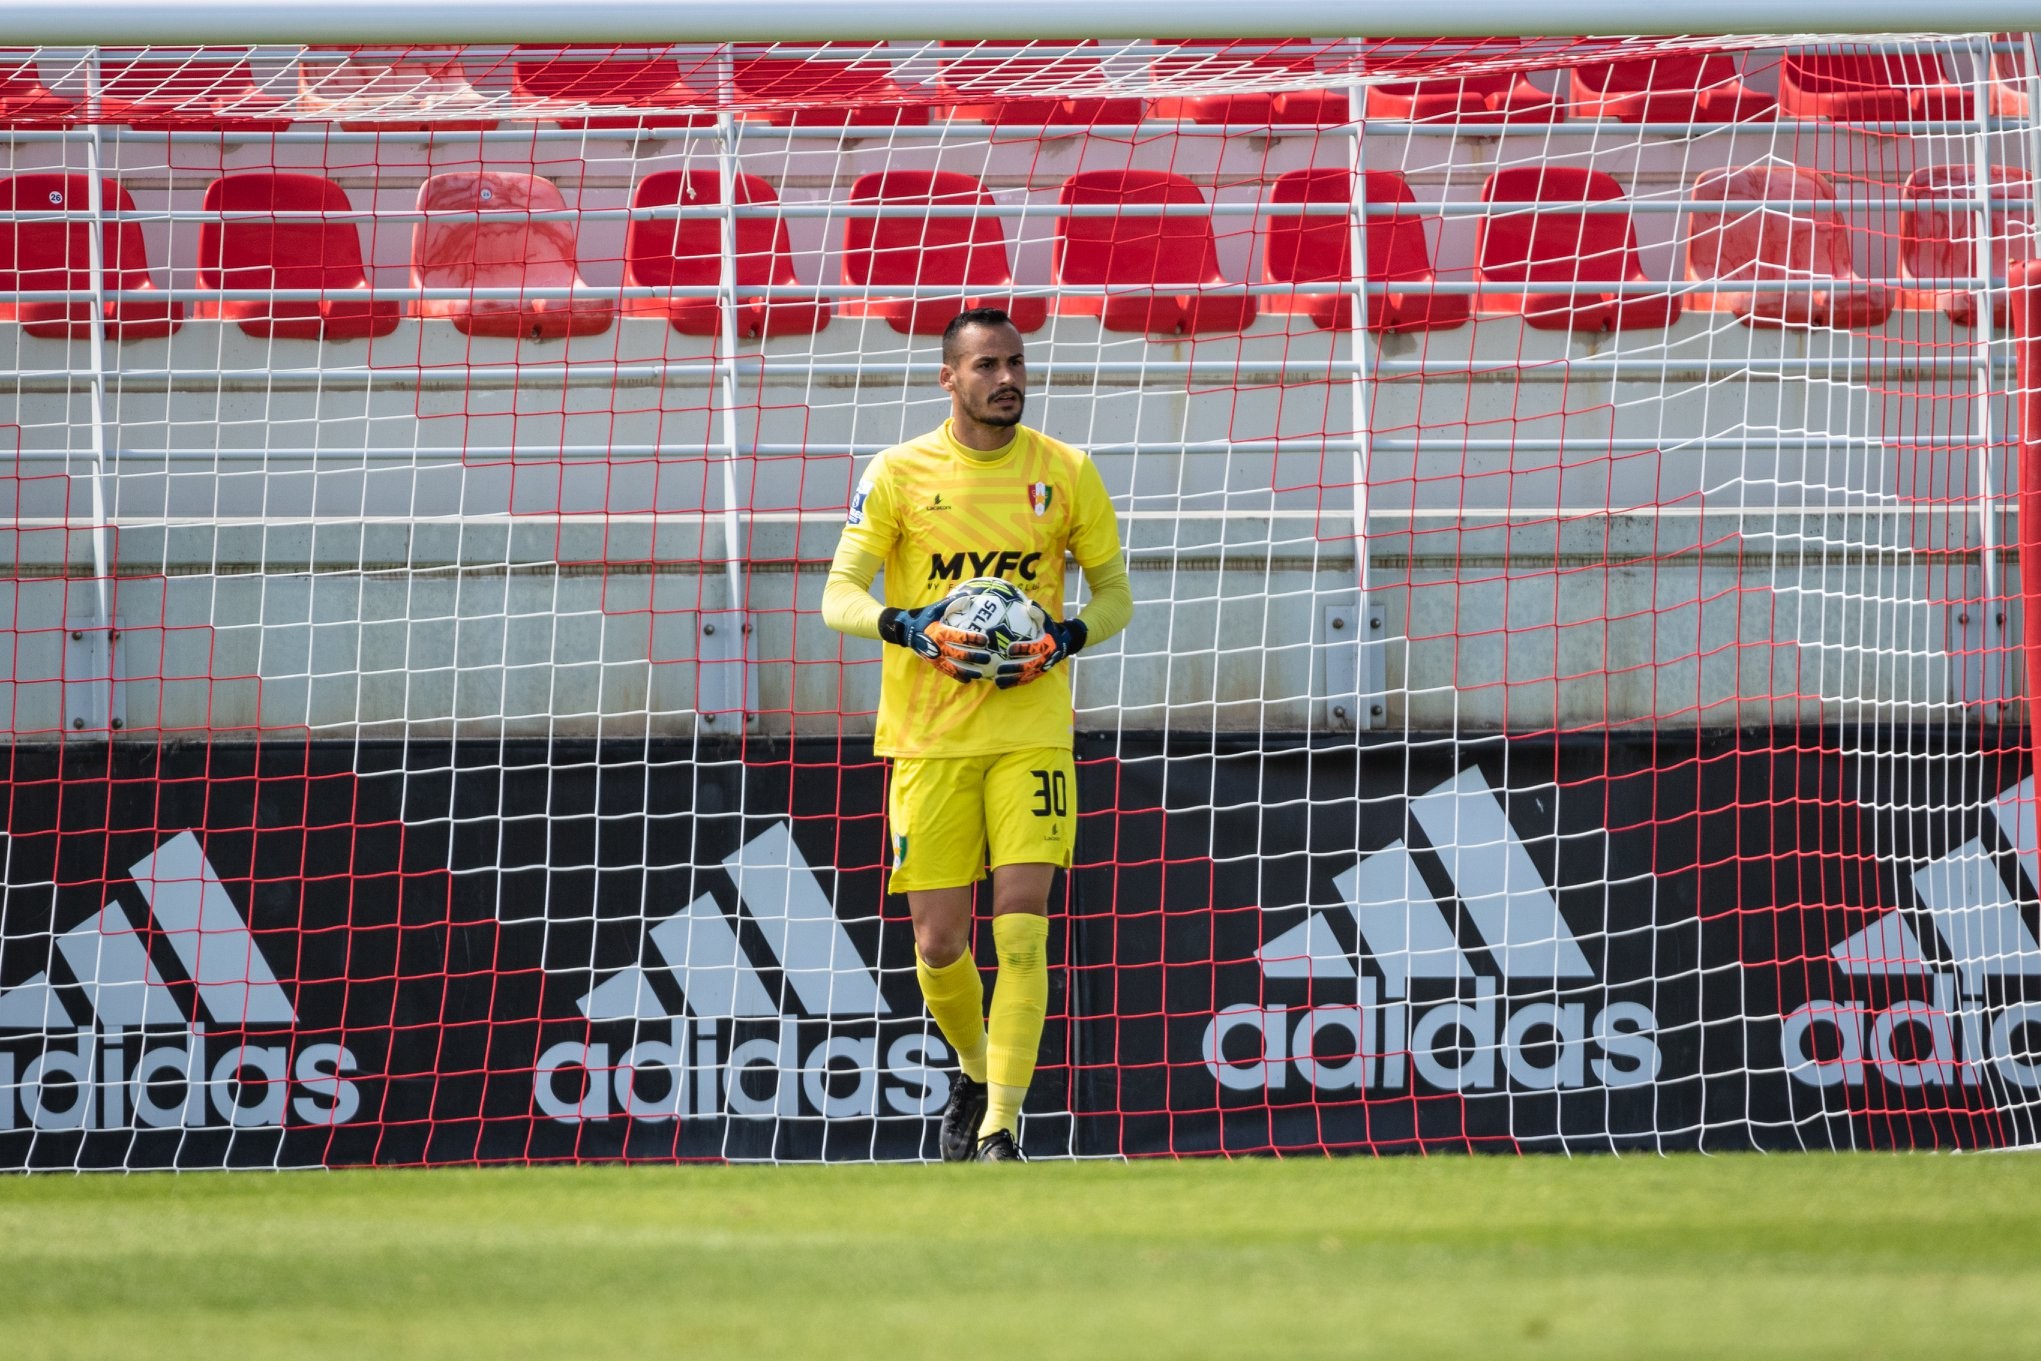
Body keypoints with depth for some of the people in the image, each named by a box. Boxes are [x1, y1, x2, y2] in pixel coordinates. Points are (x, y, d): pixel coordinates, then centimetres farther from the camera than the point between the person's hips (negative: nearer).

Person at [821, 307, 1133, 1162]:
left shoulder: (1067, 474, 3)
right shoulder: (898, 474, 0)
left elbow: (1115, 594, 11)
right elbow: (839, 595, -3)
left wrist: (1067, 637, -10)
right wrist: (915, 629, -23)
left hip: (1031, 730, 0)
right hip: (927, 735, 0)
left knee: (1021, 932, -13)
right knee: (938, 945, 2)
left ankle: (1000, 1126, -11)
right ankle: (977, 1073, 31)